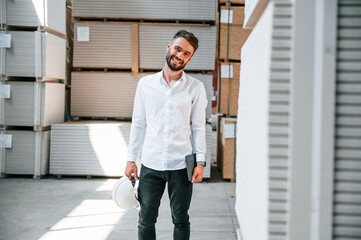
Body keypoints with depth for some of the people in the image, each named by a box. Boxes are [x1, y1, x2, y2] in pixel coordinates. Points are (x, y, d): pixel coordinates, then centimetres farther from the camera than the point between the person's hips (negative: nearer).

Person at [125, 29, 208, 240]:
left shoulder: (196, 88, 1)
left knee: (181, 220, 10)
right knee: (146, 221, 7)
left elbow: (199, 127, 4)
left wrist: (200, 161, -4)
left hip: (181, 165, -1)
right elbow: (138, 124, 8)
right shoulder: (146, 84, 4)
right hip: (151, 164, 1)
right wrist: (131, 159, 5)